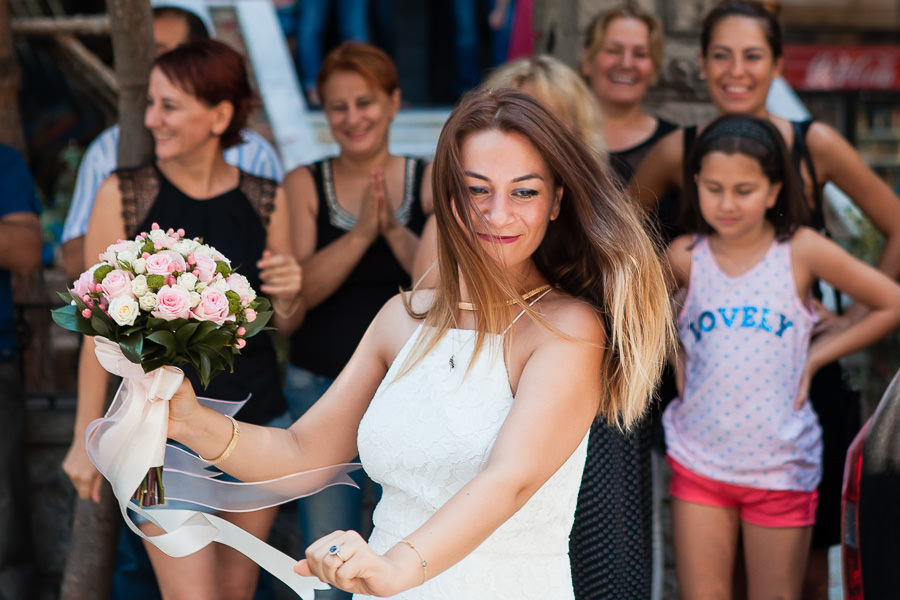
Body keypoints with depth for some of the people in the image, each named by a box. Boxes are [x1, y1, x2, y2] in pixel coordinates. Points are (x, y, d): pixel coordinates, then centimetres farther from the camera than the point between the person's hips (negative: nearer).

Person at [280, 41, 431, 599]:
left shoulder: (429, 181, 1)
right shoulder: (305, 184, 0)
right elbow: (298, 292, -11)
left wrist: (396, 229, -22)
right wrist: (362, 232, -22)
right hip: (322, 387, 0)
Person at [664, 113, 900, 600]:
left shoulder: (801, 250, -7)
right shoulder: (685, 256, -2)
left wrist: (816, 356, -2)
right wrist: (673, 357, 3)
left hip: (781, 467, -1)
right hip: (698, 462, 2)